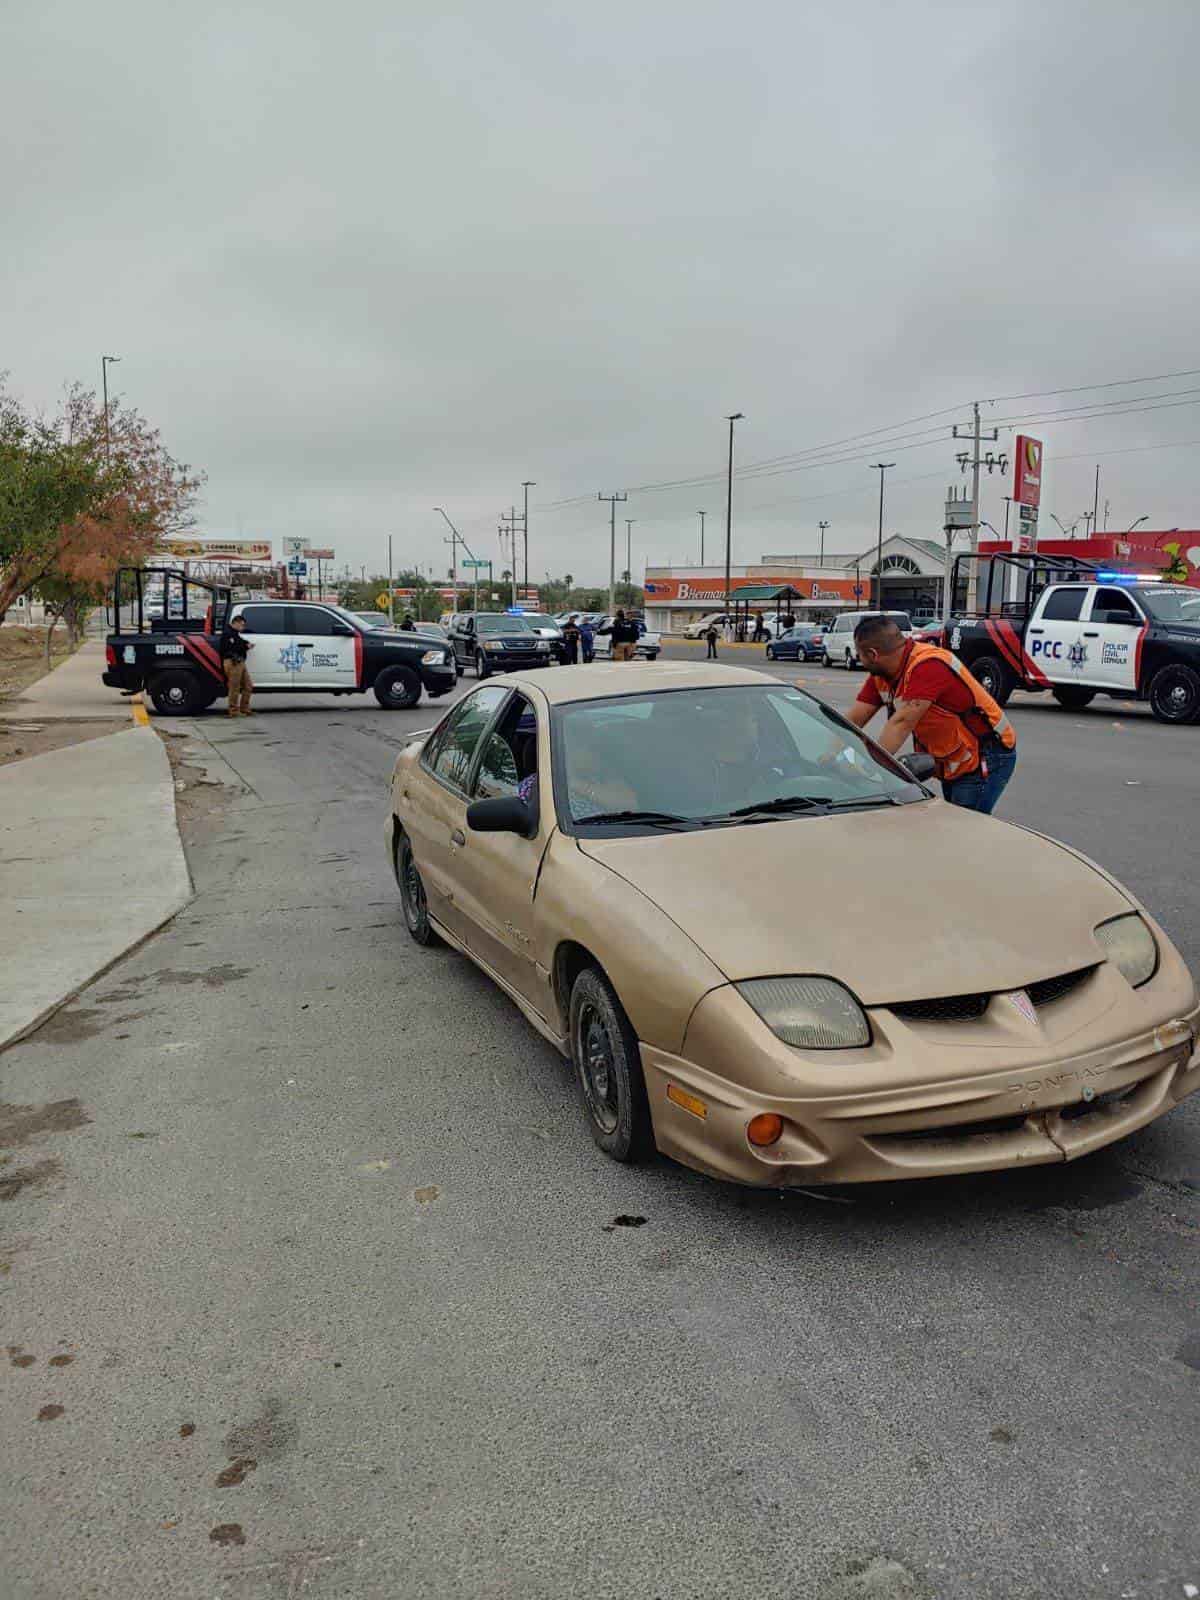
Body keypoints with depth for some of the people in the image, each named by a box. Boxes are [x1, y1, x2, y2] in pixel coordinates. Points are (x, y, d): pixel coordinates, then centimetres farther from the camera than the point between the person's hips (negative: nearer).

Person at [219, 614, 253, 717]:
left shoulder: (235, 633, 22)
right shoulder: (227, 633, -10)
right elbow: (232, 648, -21)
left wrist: (247, 644, 4)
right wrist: (246, 647, -16)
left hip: (240, 662, 10)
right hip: (232, 662, -10)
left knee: (247, 686, 12)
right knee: (234, 688, -7)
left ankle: (245, 709, 18)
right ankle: (234, 711, -1)